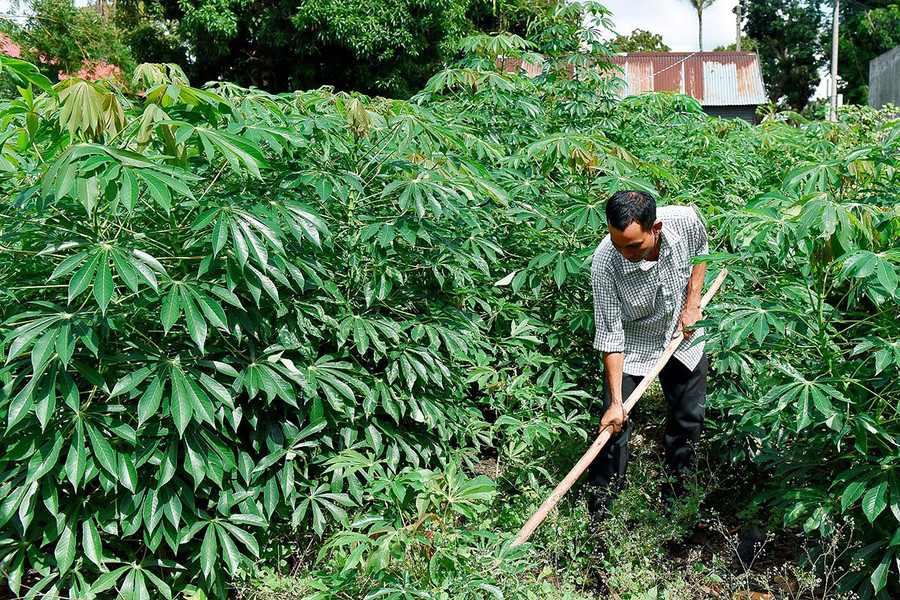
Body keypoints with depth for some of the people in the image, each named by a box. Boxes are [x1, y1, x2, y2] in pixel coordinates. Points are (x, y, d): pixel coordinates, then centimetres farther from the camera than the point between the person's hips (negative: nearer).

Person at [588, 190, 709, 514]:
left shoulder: (685, 220, -27)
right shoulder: (605, 263, -34)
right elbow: (610, 333, -26)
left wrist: (692, 303, -7)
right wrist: (615, 401, -26)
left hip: (682, 334, 3)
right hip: (631, 345, -3)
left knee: (689, 418, 12)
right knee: (614, 425, -6)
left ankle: (676, 493, 35)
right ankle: (599, 505, 15)